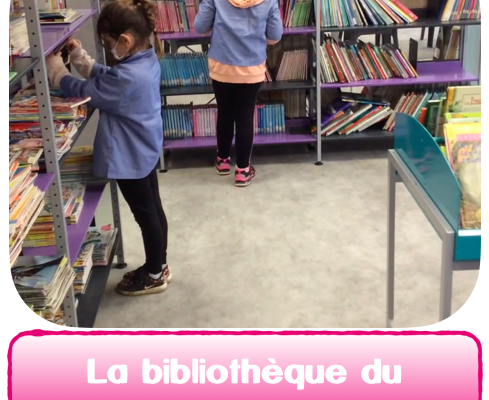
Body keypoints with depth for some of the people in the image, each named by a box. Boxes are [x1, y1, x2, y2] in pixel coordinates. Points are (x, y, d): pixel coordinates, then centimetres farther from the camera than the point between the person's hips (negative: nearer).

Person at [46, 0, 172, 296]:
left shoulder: (127, 76, -31)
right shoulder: (147, 61, -1)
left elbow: (80, 91, -18)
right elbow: (105, 77, 12)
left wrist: (55, 66, -3)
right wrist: (79, 56, 4)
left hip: (130, 157, -9)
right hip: (145, 151, 9)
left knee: (145, 215, 6)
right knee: (153, 209, 19)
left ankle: (154, 276, 24)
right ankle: (159, 266, 36)